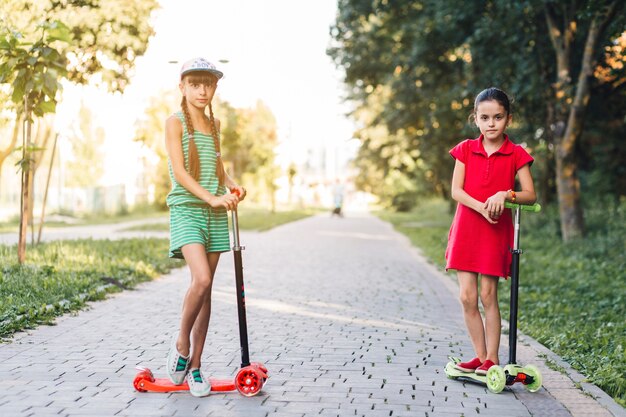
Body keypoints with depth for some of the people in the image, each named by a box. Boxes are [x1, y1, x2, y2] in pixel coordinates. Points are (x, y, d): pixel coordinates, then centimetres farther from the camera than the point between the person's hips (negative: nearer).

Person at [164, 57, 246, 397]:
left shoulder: (213, 124, 15)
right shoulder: (175, 122, -2)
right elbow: (179, 171, -11)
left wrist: (231, 186, 2)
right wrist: (211, 198, -21)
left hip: (214, 213, 5)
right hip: (186, 209, -5)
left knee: (206, 290, 5)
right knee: (201, 279, -23)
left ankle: (195, 366, 12)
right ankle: (181, 341, 3)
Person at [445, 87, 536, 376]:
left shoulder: (516, 154, 0)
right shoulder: (466, 149, 4)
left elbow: (530, 195, -5)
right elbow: (456, 191, -4)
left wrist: (505, 195, -23)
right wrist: (482, 208, -19)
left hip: (497, 231, -2)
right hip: (466, 229, 2)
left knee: (488, 295, 0)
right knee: (467, 296, 0)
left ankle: (492, 359, 11)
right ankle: (480, 356, 13)